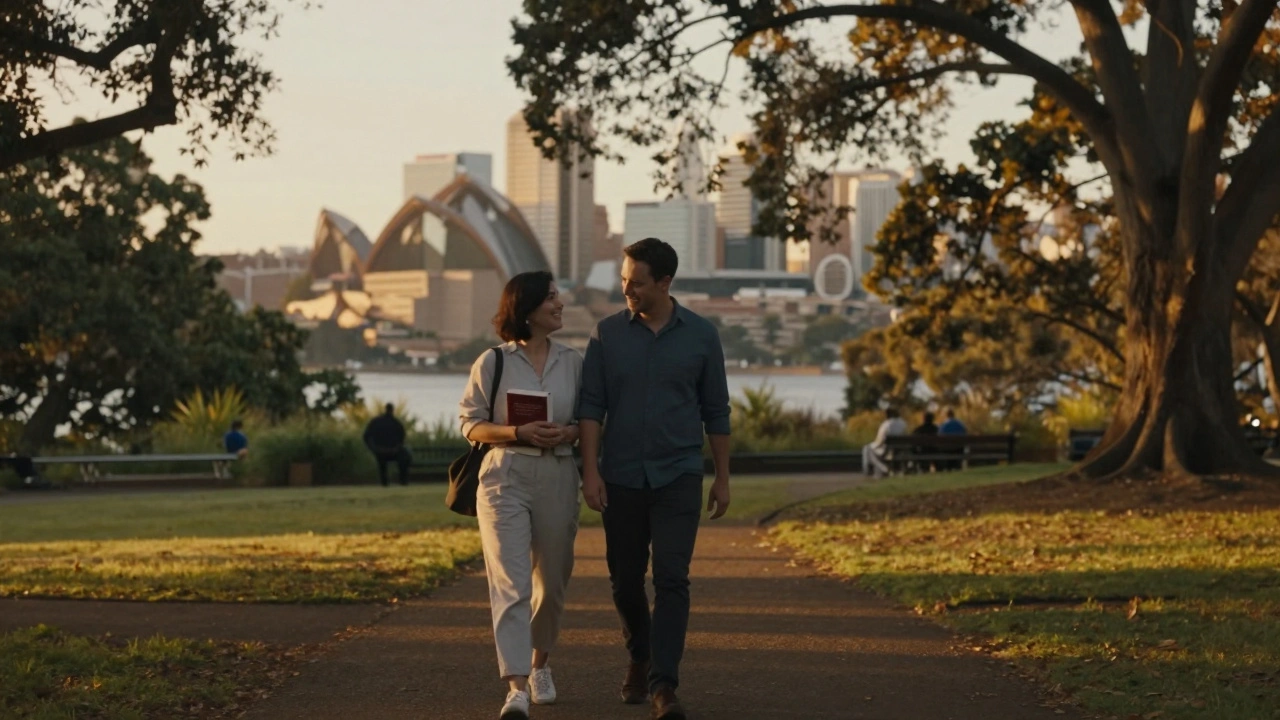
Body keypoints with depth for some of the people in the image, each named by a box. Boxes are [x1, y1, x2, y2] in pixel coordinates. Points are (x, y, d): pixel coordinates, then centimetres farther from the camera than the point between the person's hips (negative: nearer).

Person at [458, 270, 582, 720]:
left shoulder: (572, 362, 8)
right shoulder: (492, 363, 0)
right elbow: (471, 425, 1)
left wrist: (569, 433, -10)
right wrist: (519, 433, -14)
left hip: (557, 477, 4)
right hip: (505, 477, -4)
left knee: (552, 582, 13)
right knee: (510, 582, -14)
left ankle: (539, 664, 39)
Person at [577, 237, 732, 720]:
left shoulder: (701, 335, 0)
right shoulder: (608, 334, 1)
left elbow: (716, 411, 6)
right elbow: (590, 406, 0)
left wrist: (723, 477, 6)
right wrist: (590, 472, -8)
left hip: (678, 477, -2)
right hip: (621, 478, 2)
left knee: (671, 579, -11)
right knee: (625, 580, 10)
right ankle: (640, 657, 35)